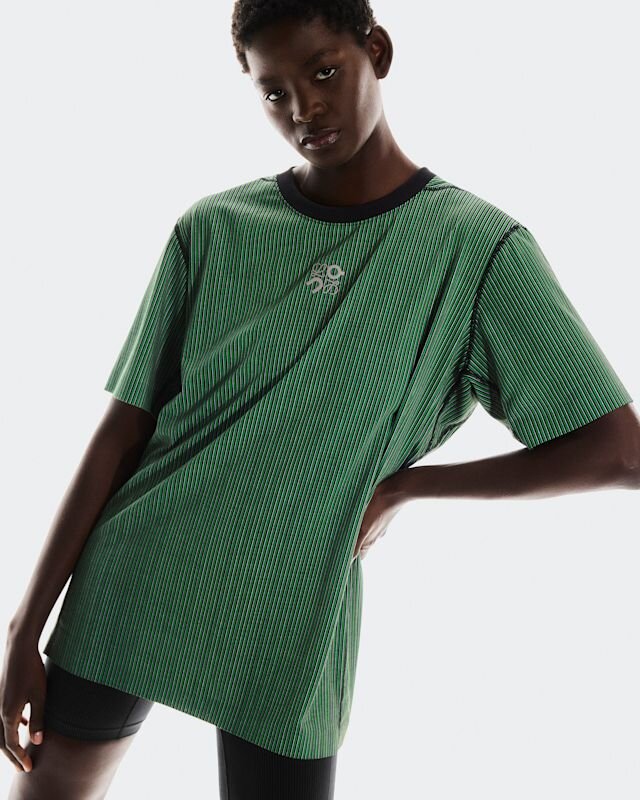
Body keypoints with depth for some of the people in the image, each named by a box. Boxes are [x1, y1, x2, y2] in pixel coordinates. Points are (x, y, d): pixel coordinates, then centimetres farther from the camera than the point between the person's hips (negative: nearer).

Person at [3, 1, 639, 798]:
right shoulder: (212, 229, 0)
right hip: (128, 581, 3)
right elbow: (122, 431, 0)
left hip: (291, 622, -2)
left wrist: (404, 484, -8)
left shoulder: (477, 246, -7)